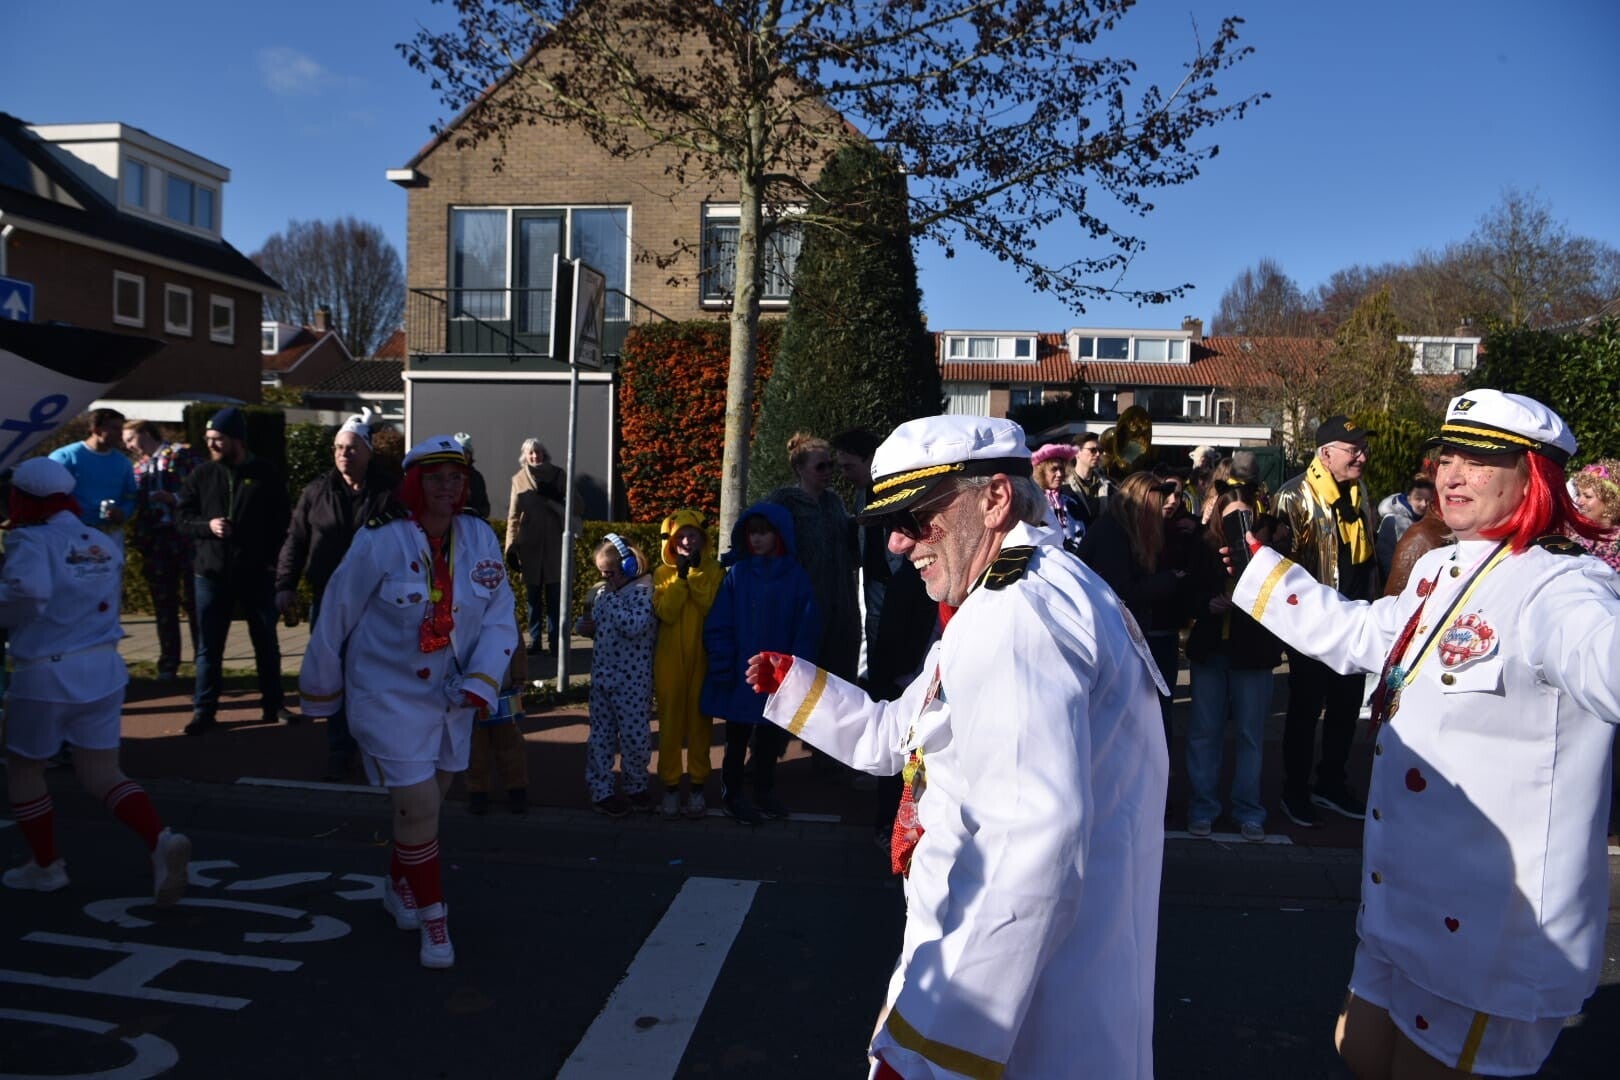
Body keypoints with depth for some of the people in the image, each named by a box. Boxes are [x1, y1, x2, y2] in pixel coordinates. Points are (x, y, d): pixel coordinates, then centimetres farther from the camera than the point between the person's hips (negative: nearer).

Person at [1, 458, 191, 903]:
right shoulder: (104, 545, 7)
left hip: (45, 674, -5)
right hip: (103, 668, 5)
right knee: (101, 773, 10)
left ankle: (46, 865, 29)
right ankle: (161, 840, -11)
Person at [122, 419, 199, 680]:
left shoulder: (181, 454, 1)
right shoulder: (138, 466, 17)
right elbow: (136, 503, 15)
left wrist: (173, 498, -17)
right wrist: (138, 538, 0)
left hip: (184, 537, -5)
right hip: (154, 541, 5)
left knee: (193, 600, -2)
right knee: (163, 604, 8)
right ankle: (168, 664, 14)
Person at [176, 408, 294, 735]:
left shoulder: (267, 475, -2)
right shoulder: (202, 474, 4)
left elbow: (282, 524, 0)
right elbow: (181, 516, 7)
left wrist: (275, 563, -8)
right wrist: (206, 525, -13)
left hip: (257, 575, -1)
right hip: (211, 573, 2)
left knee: (267, 644, 9)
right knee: (209, 647, 6)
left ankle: (273, 705, 22)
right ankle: (204, 711, 15)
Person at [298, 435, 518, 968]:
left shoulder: (480, 537, -7)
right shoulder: (380, 540, -19)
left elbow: (500, 615, -3)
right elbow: (335, 618, -9)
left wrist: (479, 681, -15)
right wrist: (320, 693, 1)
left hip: (451, 696, 5)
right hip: (389, 695, -5)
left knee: (429, 799, 19)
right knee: (419, 806, -8)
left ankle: (399, 889, 46)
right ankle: (431, 918, 14)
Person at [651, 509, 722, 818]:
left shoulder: (713, 570, 1)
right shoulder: (662, 573, 5)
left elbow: (714, 608, -15)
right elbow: (665, 613, -10)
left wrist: (696, 572, -15)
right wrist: (681, 576, -14)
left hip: (702, 658, -1)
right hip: (670, 659, 1)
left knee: (700, 721, 5)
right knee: (670, 722, 4)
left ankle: (697, 784, 14)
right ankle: (671, 786, 12)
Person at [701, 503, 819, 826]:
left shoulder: (796, 578, -4)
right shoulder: (737, 574, -4)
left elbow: (806, 630, -4)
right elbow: (718, 626, -6)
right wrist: (723, 668, -12)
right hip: (740, 677, -1)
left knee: (769, 738, 16)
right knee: (737, 739, 12)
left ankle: (765, 792, 33)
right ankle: (732, 795, 26)